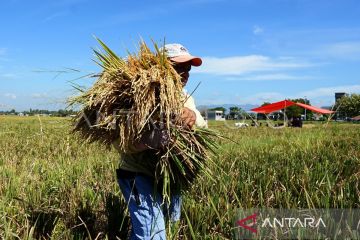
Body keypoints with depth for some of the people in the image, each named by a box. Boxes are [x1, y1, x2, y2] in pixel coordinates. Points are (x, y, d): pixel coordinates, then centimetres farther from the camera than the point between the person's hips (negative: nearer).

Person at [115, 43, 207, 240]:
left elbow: (204, 130, -9)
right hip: (139, 174, -8)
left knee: (170, 220, 27)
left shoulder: (185, 98, 4)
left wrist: (193, 118, -32)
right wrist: (149, 139, -48)